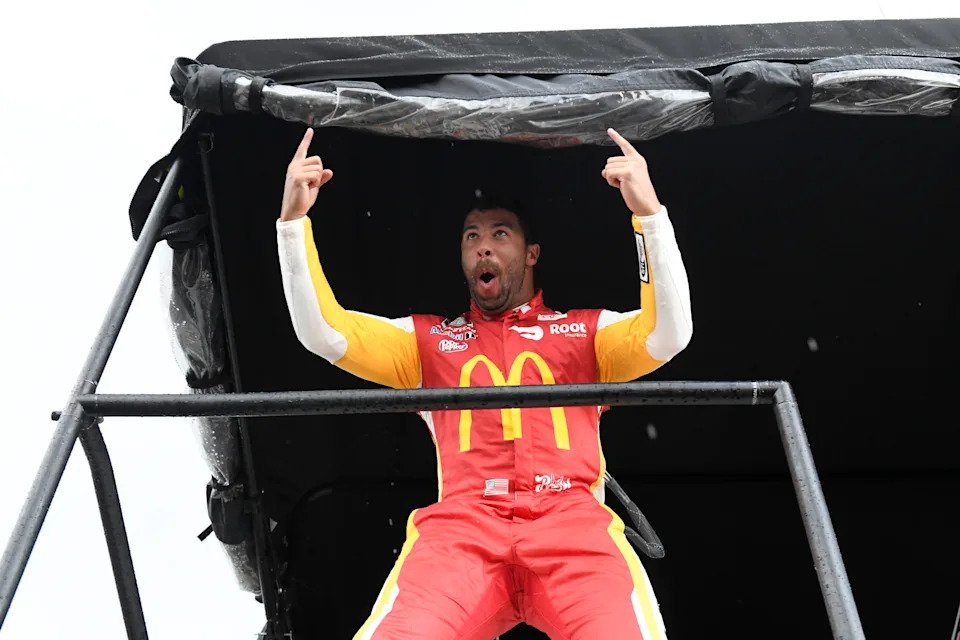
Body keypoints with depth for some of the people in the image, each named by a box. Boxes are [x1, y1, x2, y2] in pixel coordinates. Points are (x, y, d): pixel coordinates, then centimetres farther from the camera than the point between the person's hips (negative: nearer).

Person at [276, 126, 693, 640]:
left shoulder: (586, 331, 25)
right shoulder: (427, 339, 28)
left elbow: (670, 334, 7)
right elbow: (322, 332, 18)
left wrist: (648, 211, -2)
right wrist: (293, 219, 9)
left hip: (572, 521, 0)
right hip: (462, 525, 1)